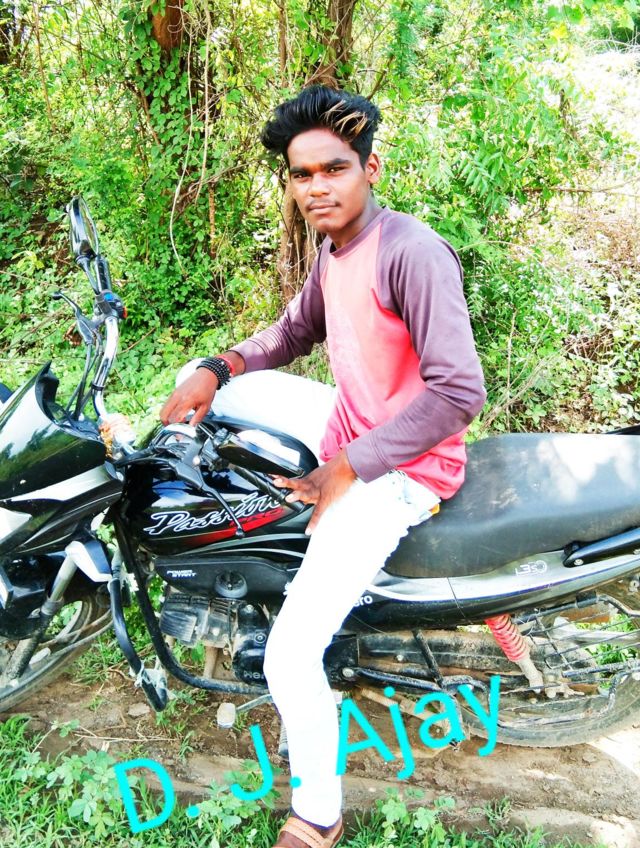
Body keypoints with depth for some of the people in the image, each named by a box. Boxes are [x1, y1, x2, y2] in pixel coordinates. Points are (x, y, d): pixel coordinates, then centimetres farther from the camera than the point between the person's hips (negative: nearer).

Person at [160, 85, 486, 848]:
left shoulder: (411, 252, -21)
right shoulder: (332, 253, 6)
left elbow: (459, 393, -27)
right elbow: (293, 334, 20)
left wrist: (347, 469, -22)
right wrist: (214, 370, 2)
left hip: (400, 468, -9)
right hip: (347, 427, 9)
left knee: (289, 655, -16)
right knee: (211, 390, 12)